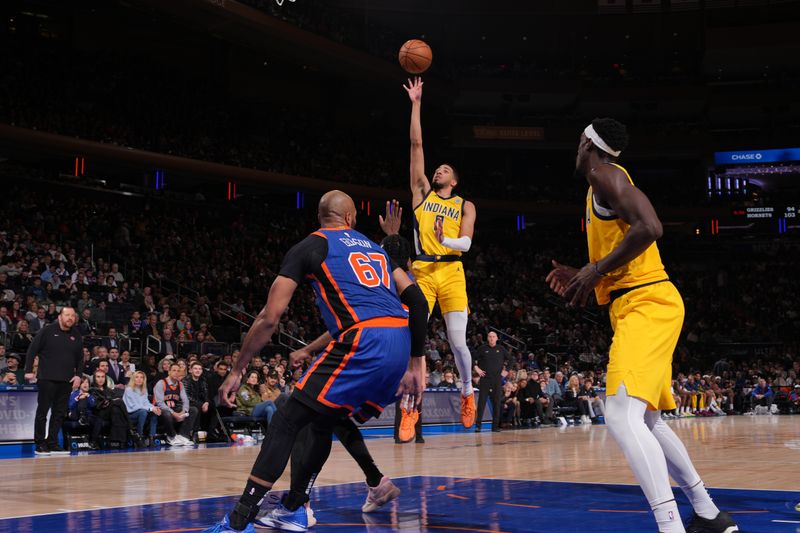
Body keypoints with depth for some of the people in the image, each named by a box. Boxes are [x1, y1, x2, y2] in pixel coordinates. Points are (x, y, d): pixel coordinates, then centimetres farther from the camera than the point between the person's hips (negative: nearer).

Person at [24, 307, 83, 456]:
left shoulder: (76, 336, 10)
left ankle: (52, 443, 12)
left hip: (66, 381, 4)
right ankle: (40, 444, 7)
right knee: (42, 412, 1)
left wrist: (78, 375, 3)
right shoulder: (47, 331, -2)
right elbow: (32, 350, -3)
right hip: (47, 379, -4)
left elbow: (80, 359, 16)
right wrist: (28, 371, -9)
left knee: (60, 413, 5)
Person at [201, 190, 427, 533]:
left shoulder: (308, 247, 9)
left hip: (363, 344, -7)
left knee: (286, 421, 0)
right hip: (400, 343, 7)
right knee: (325, 420, 25)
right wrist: (415, 364, 22)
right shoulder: (374, 247, 27)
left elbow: (269, 318, 2)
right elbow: (417, 301, 18)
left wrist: (237, 371, 9)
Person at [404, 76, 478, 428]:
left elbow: (466, 242, -2)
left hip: (451, 272, -1)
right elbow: (416, 144, 12)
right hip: (422, 271, 1)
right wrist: (416, 104, 9)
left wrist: (446, 240, -23)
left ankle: (467, 393, 20)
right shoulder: (422, 192, 16)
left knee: (458, 342, -4)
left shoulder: (465, 206, 13)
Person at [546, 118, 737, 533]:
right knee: (646, 419, 19)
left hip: (645, 304, -11)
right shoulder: (602, 185, 22)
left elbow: (649, 227, -25)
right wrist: (581, 276, 19)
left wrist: (596, 271, -18)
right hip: (639, 306, 11)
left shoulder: (604, 174, -8)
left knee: (622, 415, -23)